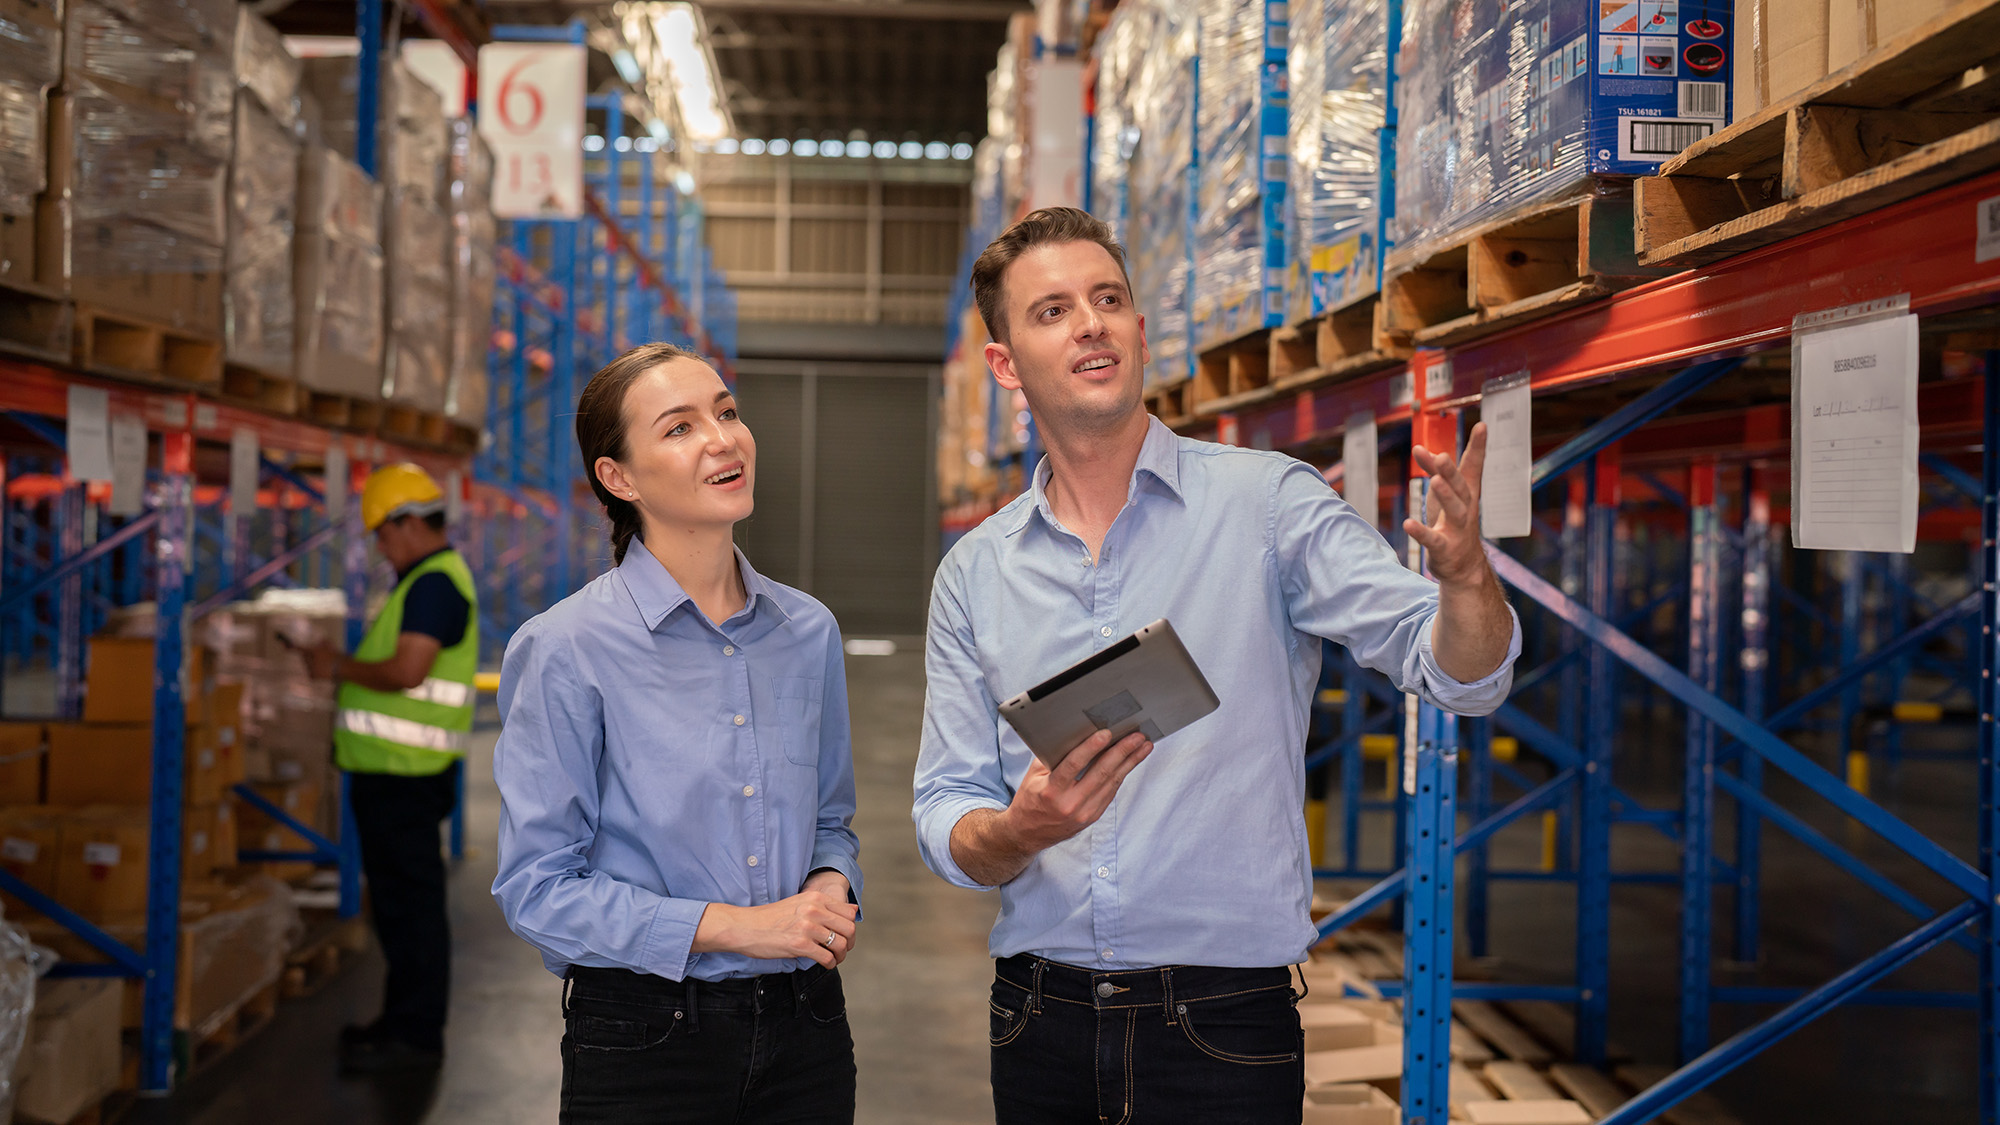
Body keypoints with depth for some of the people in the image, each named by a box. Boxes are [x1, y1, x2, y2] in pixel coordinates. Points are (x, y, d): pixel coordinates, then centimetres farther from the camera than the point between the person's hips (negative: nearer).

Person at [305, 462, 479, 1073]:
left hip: (405, 774, -11)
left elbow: (407, 672, -24)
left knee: (411, 902, -6)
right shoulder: (430, 578, 20)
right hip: (391, 770, 11)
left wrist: (340, 666, -10)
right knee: (397, 900, 16)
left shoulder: (434, 584, -15)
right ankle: (404, 1020, 25)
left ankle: (416, 1036, 0)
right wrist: (346, 667, 16)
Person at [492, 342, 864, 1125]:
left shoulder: (809, 632, 4)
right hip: (643, 1047, -4)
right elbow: (535, 889, -12)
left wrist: (833, 883, -6)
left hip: (803, 1028, 5)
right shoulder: (569, 650, -11)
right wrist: (733, 926, -19)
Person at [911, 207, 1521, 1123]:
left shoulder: (1269, 505, -4)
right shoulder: (974, 573, 5)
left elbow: (1458, 673, -12)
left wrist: (1463, 573, -34)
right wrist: (1021, 830, -19)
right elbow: (945, 822, 4)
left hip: (1223, 1023, -2)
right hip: (1041, 1021, 3)